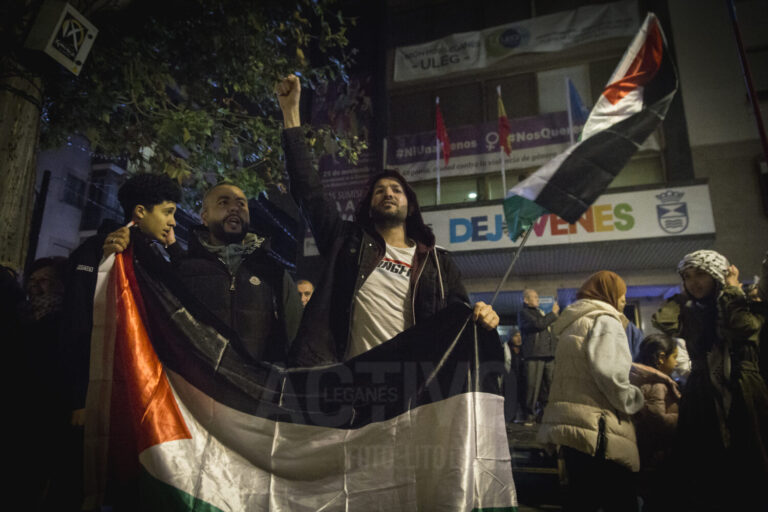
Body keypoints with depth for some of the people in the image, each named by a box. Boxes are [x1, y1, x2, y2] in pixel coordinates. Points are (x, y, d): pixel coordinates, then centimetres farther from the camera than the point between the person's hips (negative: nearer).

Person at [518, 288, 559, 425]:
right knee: (533, 386, -8)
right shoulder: (523, 313, 1)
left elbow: (554, 329, 33)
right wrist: (553, 314, -3)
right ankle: (530, 416, -1)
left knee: (548, 385, 6)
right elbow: (539, 324, -14)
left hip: (549, 355, 7)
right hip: (534, 355, -7)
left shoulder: (541, 312, 27)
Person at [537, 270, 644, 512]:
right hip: (596, 429, -9)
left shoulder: (573, 324, 21)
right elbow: (609, 371, -20)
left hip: (569, 425, 9)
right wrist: (633, 400, -5)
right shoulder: (605, 321, -6)